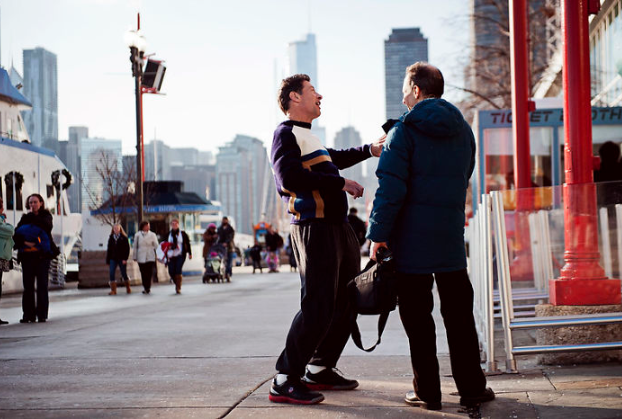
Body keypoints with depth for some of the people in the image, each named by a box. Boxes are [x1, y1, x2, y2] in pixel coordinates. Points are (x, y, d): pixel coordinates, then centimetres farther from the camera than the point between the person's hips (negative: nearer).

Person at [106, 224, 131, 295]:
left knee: (124, 274, 4)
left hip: (121, 259, -3)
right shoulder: (111, 238, 10)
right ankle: (113, 290, -6)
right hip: (113, 259, 3)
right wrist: (107, 260, 7)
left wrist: (125, 259, -13)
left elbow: (127, 248, -3)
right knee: (111, 274, -9)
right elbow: (109, 249, 12)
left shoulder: (124, 238, 0)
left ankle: (128, 289, 22)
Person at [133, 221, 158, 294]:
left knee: (149, 273, -6)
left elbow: (156, 246, 11)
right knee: (143, 273, 1)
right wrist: (135, 257, 8)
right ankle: (145, 288, 10)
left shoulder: (152, 235, 7)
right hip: (141, 257, 0)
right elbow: (135, 246, 9)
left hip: (150, 257, 0)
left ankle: (147, 288, 0)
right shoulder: (137, 235, 6)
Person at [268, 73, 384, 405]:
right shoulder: (286, 133, -7)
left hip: (337, 226, 10)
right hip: (314, 228, -10)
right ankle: (285, 380, -7)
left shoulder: (307, 136, 23)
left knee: (346, 302, 13)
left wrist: (369, 150, 43)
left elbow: (332, 160, 43)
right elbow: (290, 177, -23)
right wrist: (340, 183, -18)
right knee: (318, 307, -13)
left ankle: (319, 370, 23)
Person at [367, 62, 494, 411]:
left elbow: (392, 187, -15)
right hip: (452, 238, 5)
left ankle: (427, 392, 6)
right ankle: (472, 386, 14)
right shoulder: (463, 130, 11)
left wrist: (378, 234, -11)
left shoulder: (405, 131, -9)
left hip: (413, 238, -5)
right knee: (459, 313, 11)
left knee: (418, 317, 3)